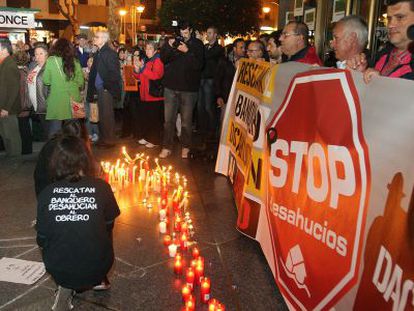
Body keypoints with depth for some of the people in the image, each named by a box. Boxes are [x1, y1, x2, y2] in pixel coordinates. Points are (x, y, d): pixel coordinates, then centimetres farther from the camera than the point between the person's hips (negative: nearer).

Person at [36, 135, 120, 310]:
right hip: (97, 269, 0)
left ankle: (67, 288, 14)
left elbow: (42, 240, -3)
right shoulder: (101, 187, -13)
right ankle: (98, 281, 23)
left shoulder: (46, 194, -11)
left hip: (58, 271, 1)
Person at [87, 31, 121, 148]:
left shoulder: (110, 53, -11)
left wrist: (107, 86, -14)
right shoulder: (98, 54, 14)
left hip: (106, 90, -8)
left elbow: (114, 72, -17)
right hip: (99, 89, 8)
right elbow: (95, 71, 17)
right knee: (102, 115, 14)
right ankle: (103, 138, 25)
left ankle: (109, 140, 8)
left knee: (107, 115, -2)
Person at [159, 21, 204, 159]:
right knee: (168, 119, 4)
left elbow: (198, 65, -9)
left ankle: (185, 147, 19)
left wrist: (187, 51, -20)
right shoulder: (174, 42, 9)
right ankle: (167, 147, 12)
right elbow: (163, 60, 3)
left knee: (186, 120, 4)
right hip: (171, 86, 2)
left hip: (189, 88, -2)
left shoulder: (197, 44, 2)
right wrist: (168, 47, -13)